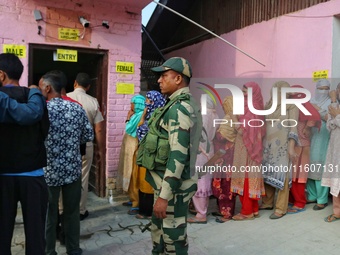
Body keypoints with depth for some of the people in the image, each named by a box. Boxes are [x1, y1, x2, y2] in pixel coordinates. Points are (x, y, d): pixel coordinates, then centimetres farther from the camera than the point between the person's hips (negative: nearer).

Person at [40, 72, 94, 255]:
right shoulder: (77, 108, 0)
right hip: (73, 169, 3)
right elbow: (89, 136, 3)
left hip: (49, 170, -3)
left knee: (48, 213, 12)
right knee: (72, 211, 14)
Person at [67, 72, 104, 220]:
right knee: (82, 179, 10)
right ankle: (80, 211, 21)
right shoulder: (93, 102, -4)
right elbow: (99, 130, -3)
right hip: (85, 146, 0)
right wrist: (101, 150, 8)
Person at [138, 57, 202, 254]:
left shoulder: (180, 108, -20)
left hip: (174, 186, -10)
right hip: (168, 182, 10)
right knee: (160, 232, 23)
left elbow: (178, 155, -26)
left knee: (173, 239, 4)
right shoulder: (180, 106, 13)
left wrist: (164, 195, -25)